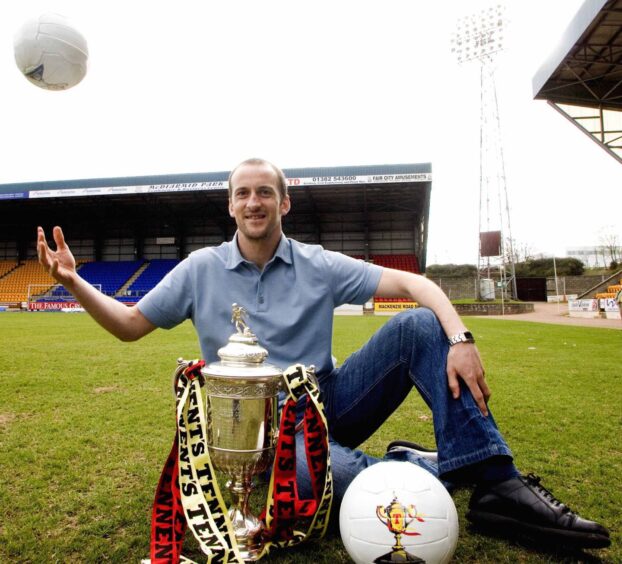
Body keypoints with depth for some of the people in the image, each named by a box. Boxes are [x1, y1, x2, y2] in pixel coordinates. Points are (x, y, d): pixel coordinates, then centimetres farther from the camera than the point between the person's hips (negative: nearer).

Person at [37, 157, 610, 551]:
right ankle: (430, 468, -12)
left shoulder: (319, 266, -1)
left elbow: (412, 282, -8)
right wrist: (73, 282, -10)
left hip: (328, 401, 2)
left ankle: (497, 485, -20)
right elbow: (130, 325, 5)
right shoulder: (201, 269, 1)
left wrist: (460, 339, -25)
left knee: (418, 326, -20)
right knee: (316, 472, -40)